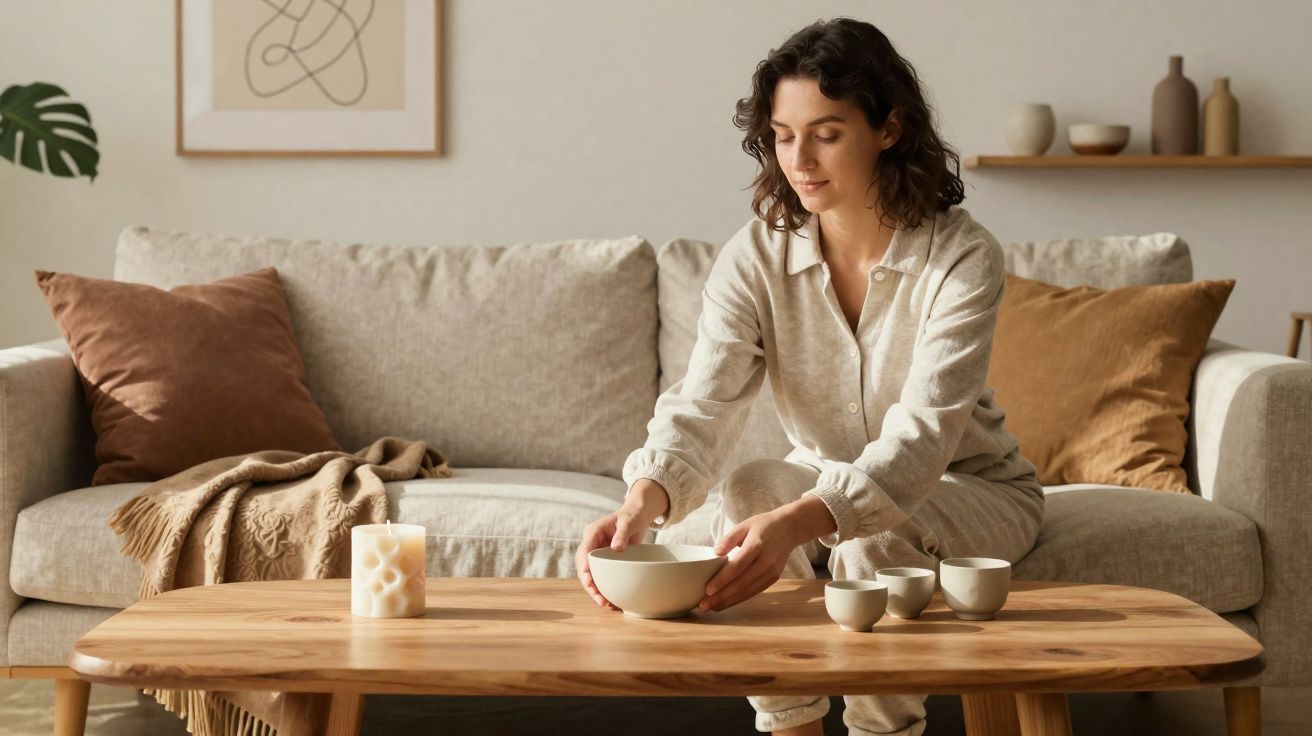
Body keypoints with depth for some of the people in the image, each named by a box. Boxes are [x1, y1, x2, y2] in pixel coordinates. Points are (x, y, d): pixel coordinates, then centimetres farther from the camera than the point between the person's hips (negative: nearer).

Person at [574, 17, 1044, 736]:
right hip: (827, 483, 3)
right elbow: (701, 407, -25)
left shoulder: (962, 257, -23)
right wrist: (643, 500, -48)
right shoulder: (754, 257, -12)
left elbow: (922, 435, -34)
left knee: (874, 533, -34)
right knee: (747, 489, -28)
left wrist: (798, 521, -52)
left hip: (972, 490, -3)